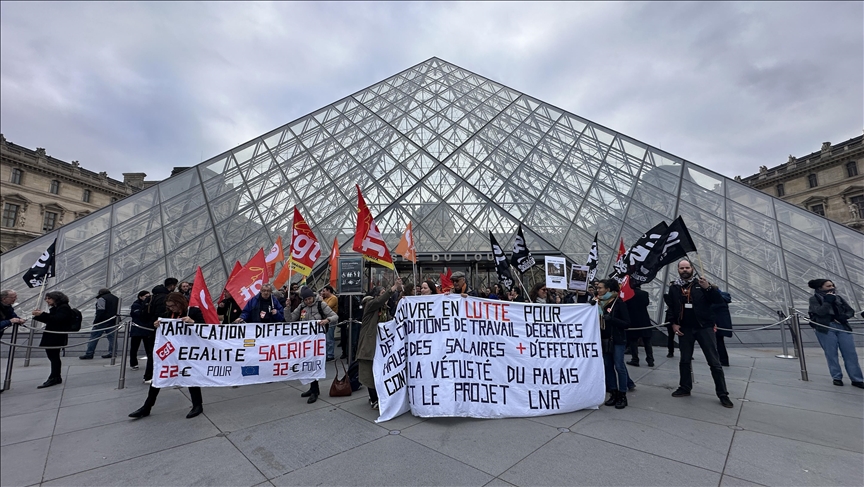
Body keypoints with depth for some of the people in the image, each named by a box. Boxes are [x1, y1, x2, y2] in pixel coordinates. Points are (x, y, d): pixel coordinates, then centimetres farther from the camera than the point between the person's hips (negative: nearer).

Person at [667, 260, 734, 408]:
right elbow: (670, 308, 9)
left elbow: (718, 300, -7)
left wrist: (708, 288, -24)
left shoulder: (701, 283, -1)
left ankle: (723, 394, 13)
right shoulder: (674, 288, 5)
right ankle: (685, 387, 25)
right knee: (685, 360, 12)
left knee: (714, 362, 2)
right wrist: (673, 323, 0)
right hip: (685, 329, 2)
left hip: (704, 327, -2)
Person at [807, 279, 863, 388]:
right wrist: (828, 301, -15)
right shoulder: (814, 299, -1)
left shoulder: (838, 297, 14)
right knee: (831, 354, 0)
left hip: (842, 327, 4)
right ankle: (837, 377, 10)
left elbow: (851, 311, 13)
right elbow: (820, 312, -13)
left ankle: (857, 379, 8)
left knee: (851, 353, 1)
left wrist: (844, 317, -7)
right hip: (826, 329, -4)